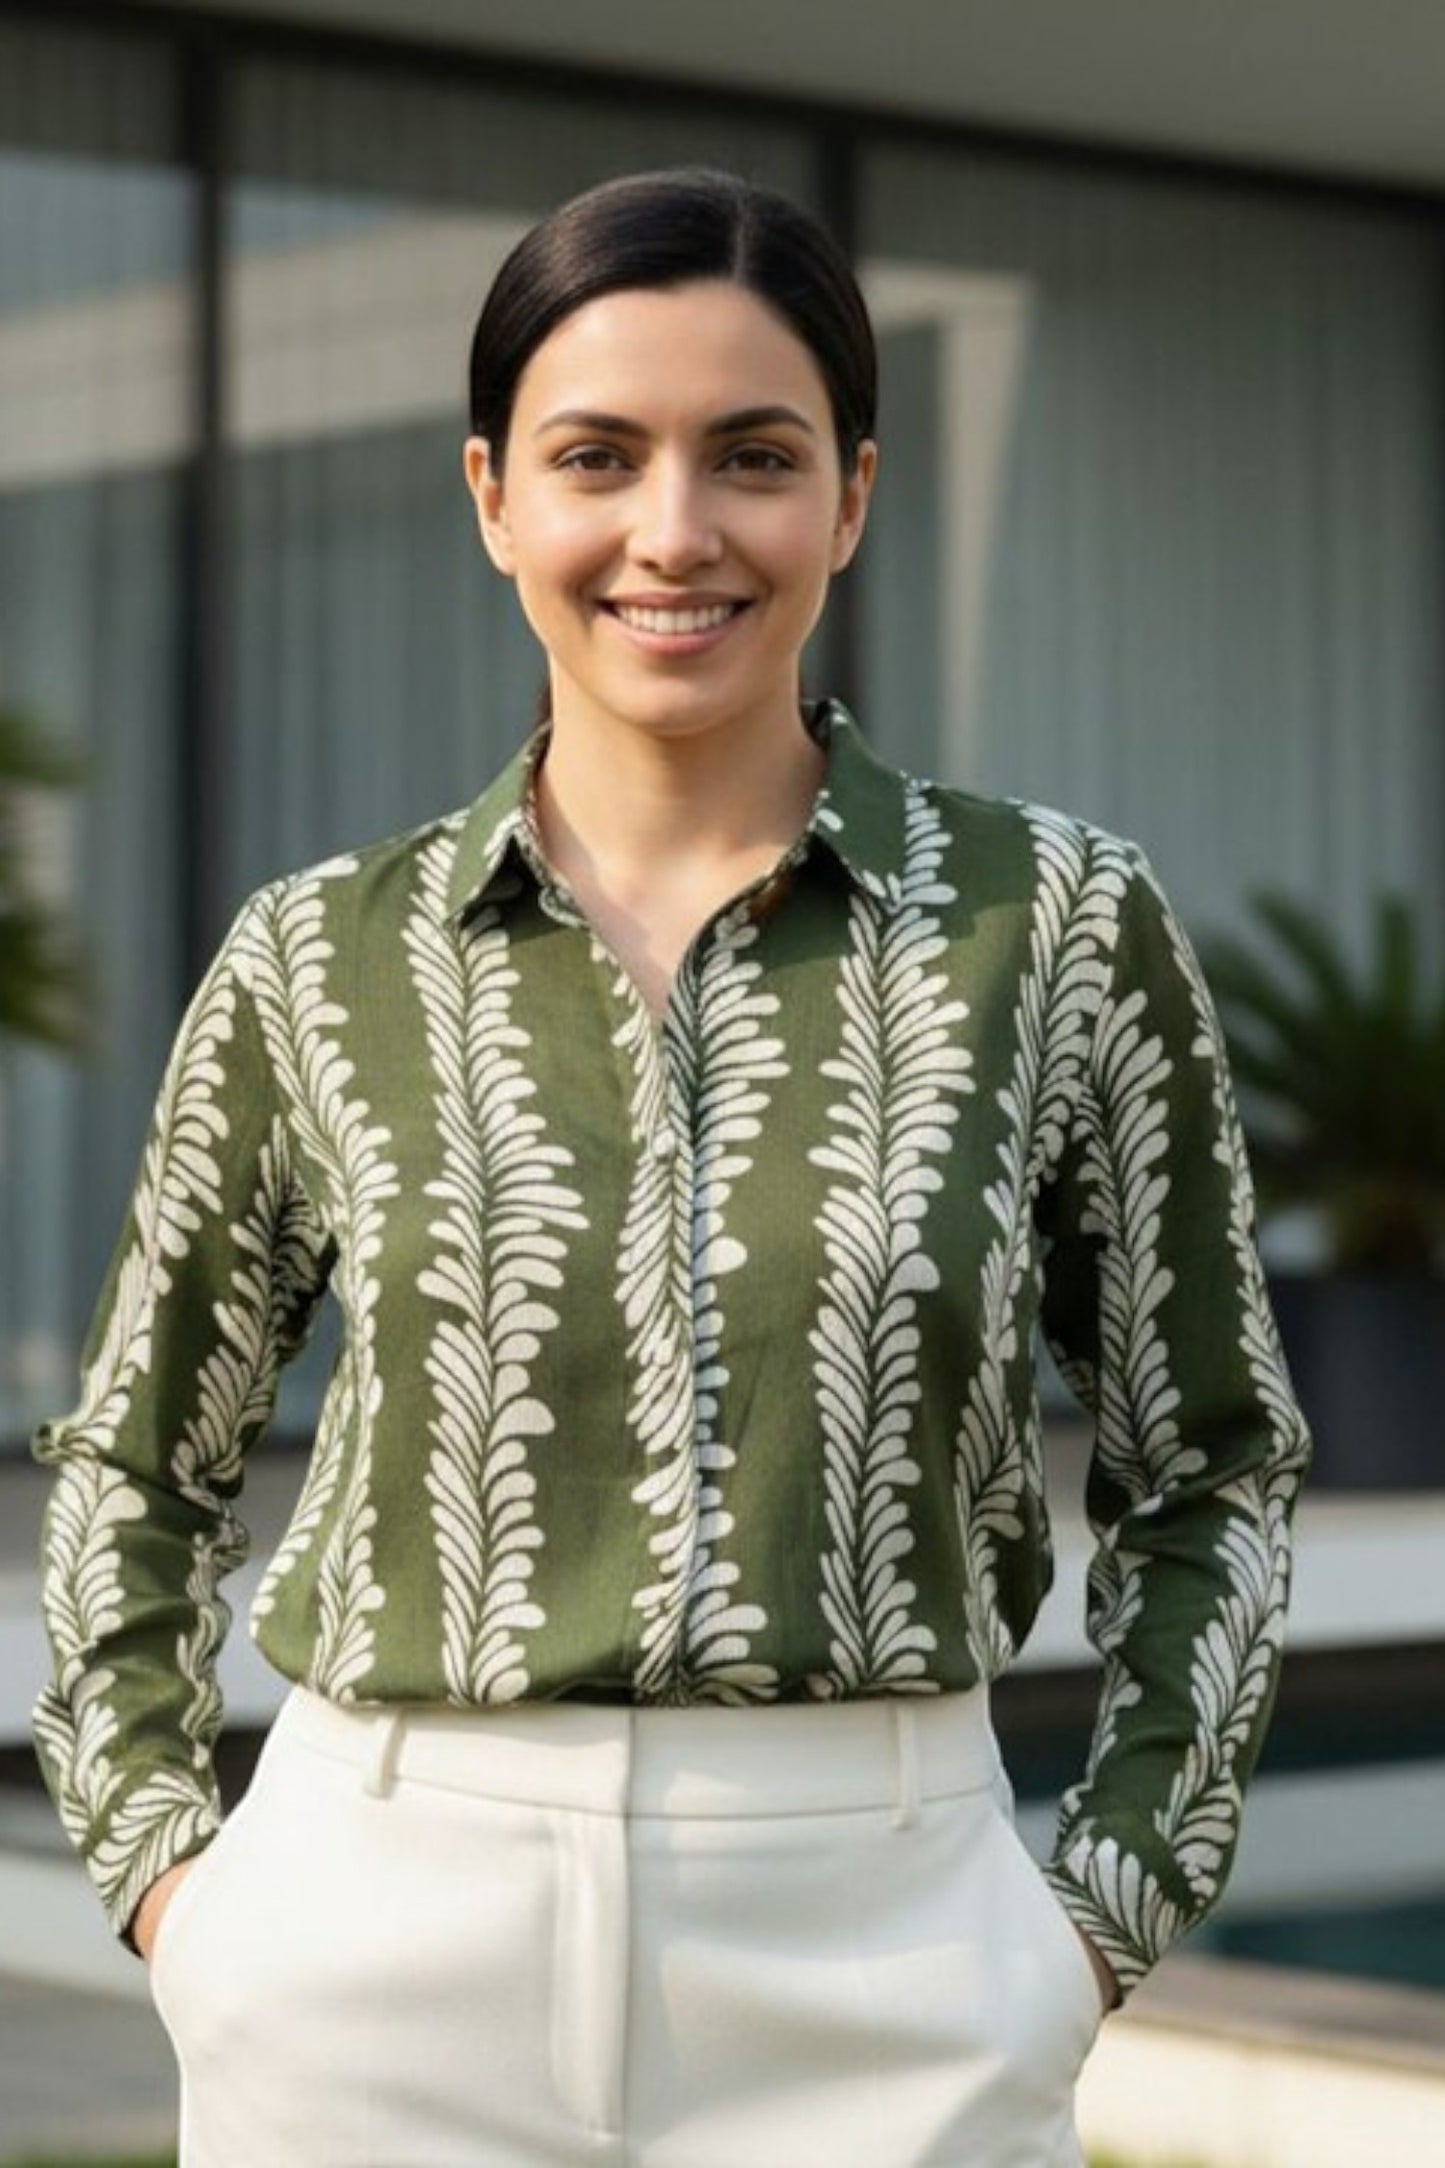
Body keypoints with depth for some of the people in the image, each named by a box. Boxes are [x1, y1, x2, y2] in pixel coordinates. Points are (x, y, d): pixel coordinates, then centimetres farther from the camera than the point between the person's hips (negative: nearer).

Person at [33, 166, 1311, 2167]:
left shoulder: (1061, 928, -1)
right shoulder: (320, 964, 1)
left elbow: (1211, 1460, 8)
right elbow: (137, 1460, 15)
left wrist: (1113, 1906, 1)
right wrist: (157, 1858, 5)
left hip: (881, 1985, 0)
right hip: (388, 1962, 1)